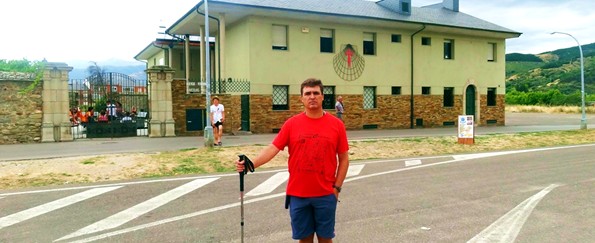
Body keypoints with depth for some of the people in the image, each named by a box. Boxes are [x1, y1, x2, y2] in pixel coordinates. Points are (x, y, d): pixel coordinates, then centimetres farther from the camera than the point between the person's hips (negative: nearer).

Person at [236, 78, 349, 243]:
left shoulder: (336, 124, -1)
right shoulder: (291, 124, -1)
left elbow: (344, 159, 3)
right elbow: (272, 149, -5)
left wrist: (337, 187, -2)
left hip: (325, 195, 0)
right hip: (297, 194, 0)